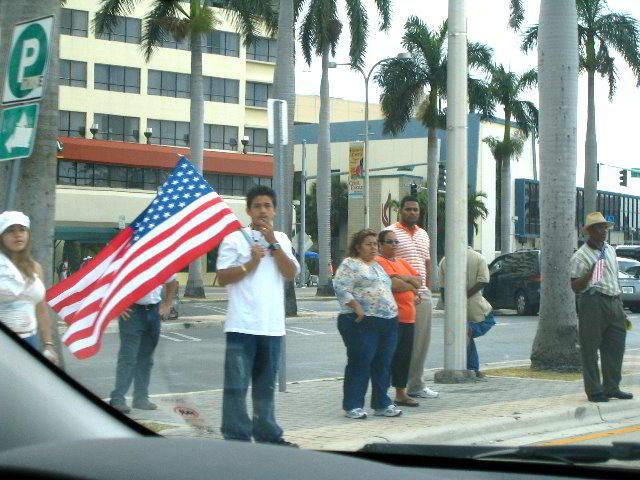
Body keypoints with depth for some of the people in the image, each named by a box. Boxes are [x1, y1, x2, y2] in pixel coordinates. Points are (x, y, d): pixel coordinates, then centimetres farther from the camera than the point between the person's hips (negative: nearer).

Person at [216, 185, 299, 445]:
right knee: (237, 384, -4)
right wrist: (250, 263, -16)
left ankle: (267, 434, 23)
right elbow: (222, 278, -5)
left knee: (266, 384, 14)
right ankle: (236, 437, 2)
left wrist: (273, 243, -8)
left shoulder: (281, 239, 11)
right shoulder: (234, 239, -1)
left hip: (272, 326, 4)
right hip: (242, 325, -4)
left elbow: (291, 274, -1)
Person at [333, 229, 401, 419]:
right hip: (363, 324, -8)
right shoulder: (350, 264, -3)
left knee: (383, 364, 9)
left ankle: (382, 404, 16)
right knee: (359, 363, -6)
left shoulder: (378, 266, 23)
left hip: (388, 321, 8)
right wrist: (357, 307, -19)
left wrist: (394, 309, 18)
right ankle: (353, 406, 0)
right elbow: (341, 288, -14)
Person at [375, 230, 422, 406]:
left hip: (408, 317, 8)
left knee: (404, 356, 11)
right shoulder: (380, 262, -8)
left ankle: (401, 393, 20)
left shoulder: (401, 262, 20)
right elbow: (394, 284, -19)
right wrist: (412, 286, -1)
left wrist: (404, 278, -7)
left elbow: (418, 280, 12)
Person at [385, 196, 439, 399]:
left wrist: (427, 288, 15)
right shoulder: (390, 232, -5)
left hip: (422, 295, 7)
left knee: (421, 342, 10)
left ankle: (416, 385, 19)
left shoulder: (423, 234, 18)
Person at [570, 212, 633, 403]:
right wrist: (590, 274, -24)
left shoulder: (610, 250, 17)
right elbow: (575, 287, -8)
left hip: (613, 303, 7)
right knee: (590, 349, -4)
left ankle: (612, 387, 18)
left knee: (615, 347, 8)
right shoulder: (581, 256, -5)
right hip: (593, 303, -7)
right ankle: (594, 391, 1)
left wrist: (620, 306, 22)